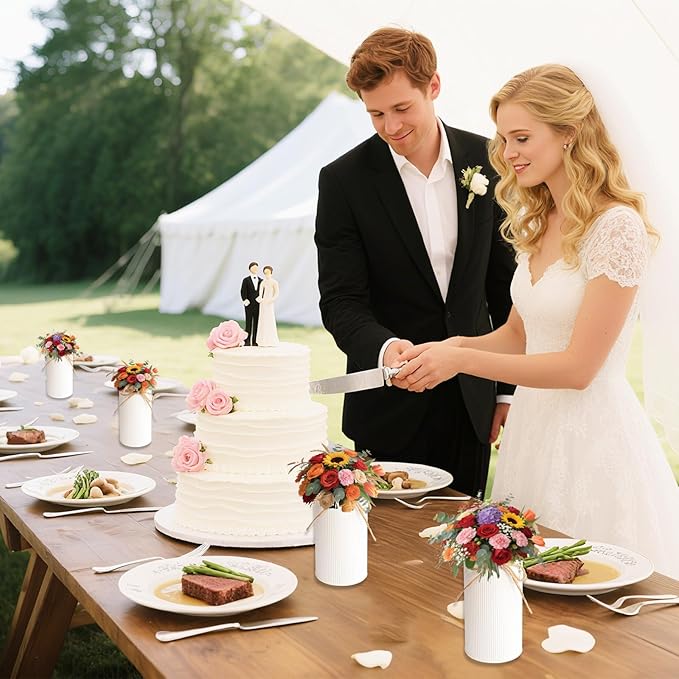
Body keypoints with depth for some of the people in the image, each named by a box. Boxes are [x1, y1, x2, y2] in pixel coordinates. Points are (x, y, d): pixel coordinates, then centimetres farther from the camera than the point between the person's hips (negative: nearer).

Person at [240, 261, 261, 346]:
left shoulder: (261, 281, 11)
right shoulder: (246, 280, 4)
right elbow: (243, 291, -2)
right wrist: (245, 300, -14)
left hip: (258, 304, 2)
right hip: (249, 304, -2)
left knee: (256, 323, 1)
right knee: (248, 323, -1)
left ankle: (255, 341, 5)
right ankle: (247, 341, 3)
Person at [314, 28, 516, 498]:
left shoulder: (484, 160, 1)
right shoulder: (344, 180, -8)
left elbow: (503, 280, 7)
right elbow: (341, 301, -10)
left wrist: (510, 388, 8)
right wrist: (384, 348, -31)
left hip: (471, 402, 3)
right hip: (391, 409, -2)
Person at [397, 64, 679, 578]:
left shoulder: (617, 227, -17)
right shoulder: (536, 221, 8)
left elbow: (578, 367, -18)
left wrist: (463, 361, -18)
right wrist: (450, 347, -5)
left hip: (593, 438, -7)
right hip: (534, 430, 7)